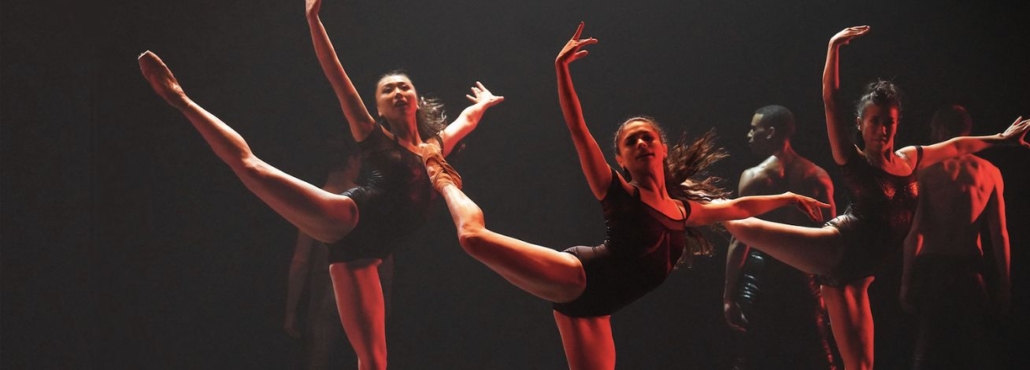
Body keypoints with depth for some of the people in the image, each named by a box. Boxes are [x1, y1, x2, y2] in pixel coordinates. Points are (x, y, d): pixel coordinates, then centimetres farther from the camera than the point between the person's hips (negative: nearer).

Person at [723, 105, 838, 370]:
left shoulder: (754, 177, -6)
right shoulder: (817, 177, 5)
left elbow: (740, 241, -10)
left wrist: (729, 295, -8)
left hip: (762, 278, -3)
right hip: (802, 280, 3)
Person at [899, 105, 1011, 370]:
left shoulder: (925, 171, -3)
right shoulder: (989, 172, 3)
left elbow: (915, 229, -8)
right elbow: (999, 234, 2)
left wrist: (907, 279, -5)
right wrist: (1004, 283, 7)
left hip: (931, 266, -1)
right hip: (969, 268, 2)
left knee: (929, 347, 4)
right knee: (974, 348, 9)